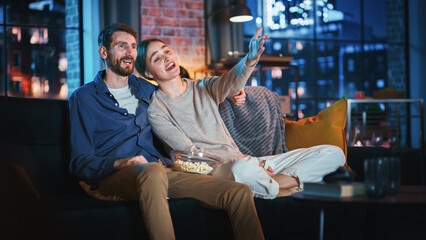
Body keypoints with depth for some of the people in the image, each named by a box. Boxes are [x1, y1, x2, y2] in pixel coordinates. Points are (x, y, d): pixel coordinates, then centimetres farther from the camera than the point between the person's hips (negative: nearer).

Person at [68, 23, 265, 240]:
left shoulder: (146, 90, 25)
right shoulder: (83, 97, 10)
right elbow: (80, 162, 2)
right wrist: (119, 163, -18)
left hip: (161, 169, 5)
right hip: (113, 178, -5)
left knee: (239, 193, -18)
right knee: (153, 171, -43)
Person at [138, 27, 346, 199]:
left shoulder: (203, 88, 13)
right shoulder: (156, 111, -1)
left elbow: (230, 83, -10)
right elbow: (190, 154, -8)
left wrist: (250, 61, -34)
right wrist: (245, 160, -16)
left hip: (245, 162, 6)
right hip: (209, 171, -6)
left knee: (333, 153, -2)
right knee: (243, 168, -44)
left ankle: (274, 183, -22)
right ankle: (280, 191, -15)